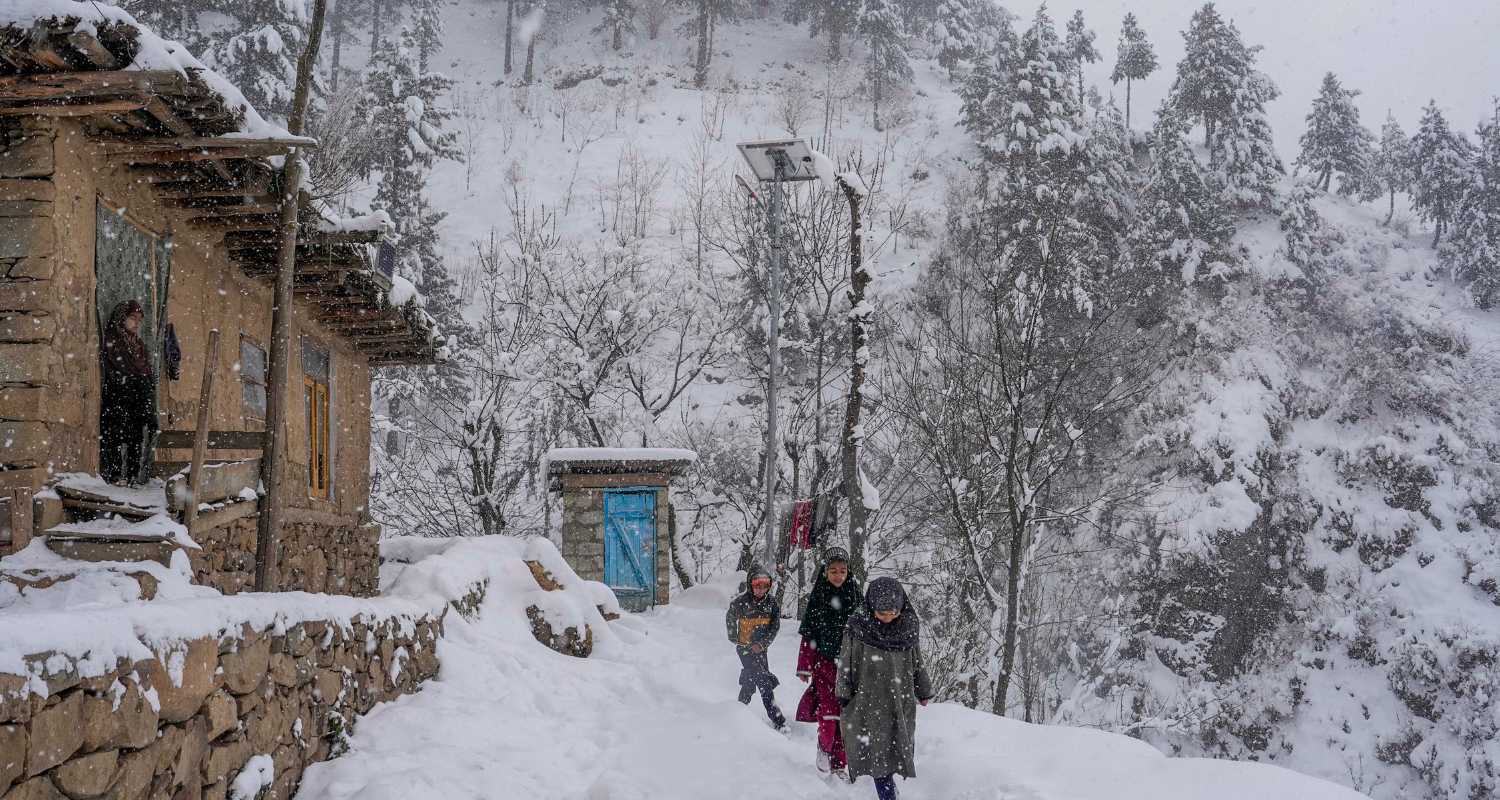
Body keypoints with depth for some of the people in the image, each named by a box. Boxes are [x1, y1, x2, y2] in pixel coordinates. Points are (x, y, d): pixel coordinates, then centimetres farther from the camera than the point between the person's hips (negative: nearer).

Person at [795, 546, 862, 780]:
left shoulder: (854, 595, 3)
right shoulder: (818, 597, -1)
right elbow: (808, 635, 1)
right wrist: (804, 667, -1)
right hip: (824, 662, -2)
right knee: (829, 709, -12)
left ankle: (839, 763, 11)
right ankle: (824, 747, 13)